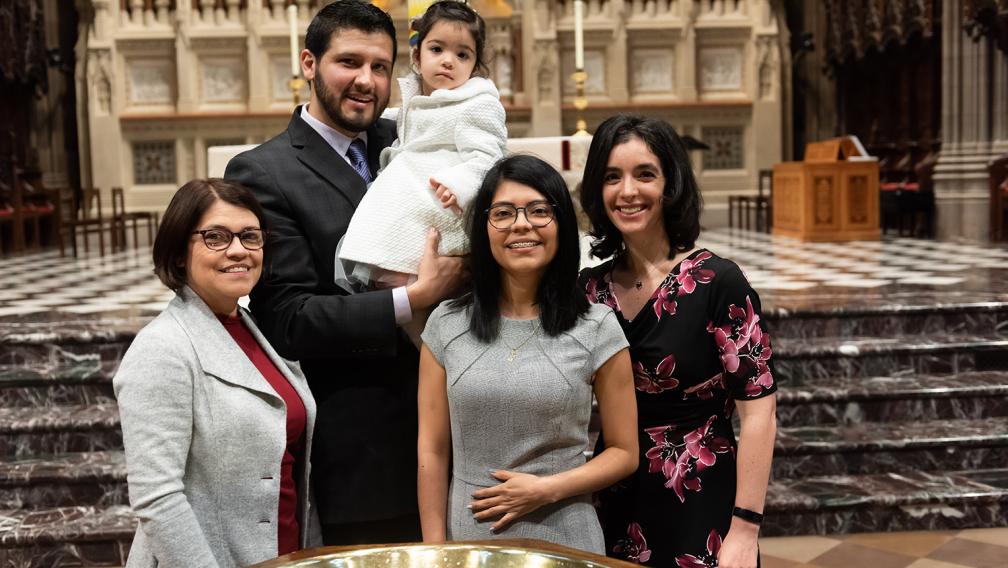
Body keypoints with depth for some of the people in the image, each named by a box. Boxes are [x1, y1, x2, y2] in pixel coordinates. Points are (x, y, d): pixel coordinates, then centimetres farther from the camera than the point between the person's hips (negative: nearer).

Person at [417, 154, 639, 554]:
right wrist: (435, 550, -1)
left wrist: (547, 489, -12)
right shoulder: (446, 325, -1)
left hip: (565, 540, -1)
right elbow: (432, 451, 2)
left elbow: (624, 453, 0)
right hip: (468, 538, 1)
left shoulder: (597, 328, -5)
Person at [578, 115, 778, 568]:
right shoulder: (590, 288, 0)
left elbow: (758, 411, -13)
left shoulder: (716, 281, -12)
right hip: (616, 511, 4)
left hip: (700, 513, -4)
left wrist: (745, 530, -16)